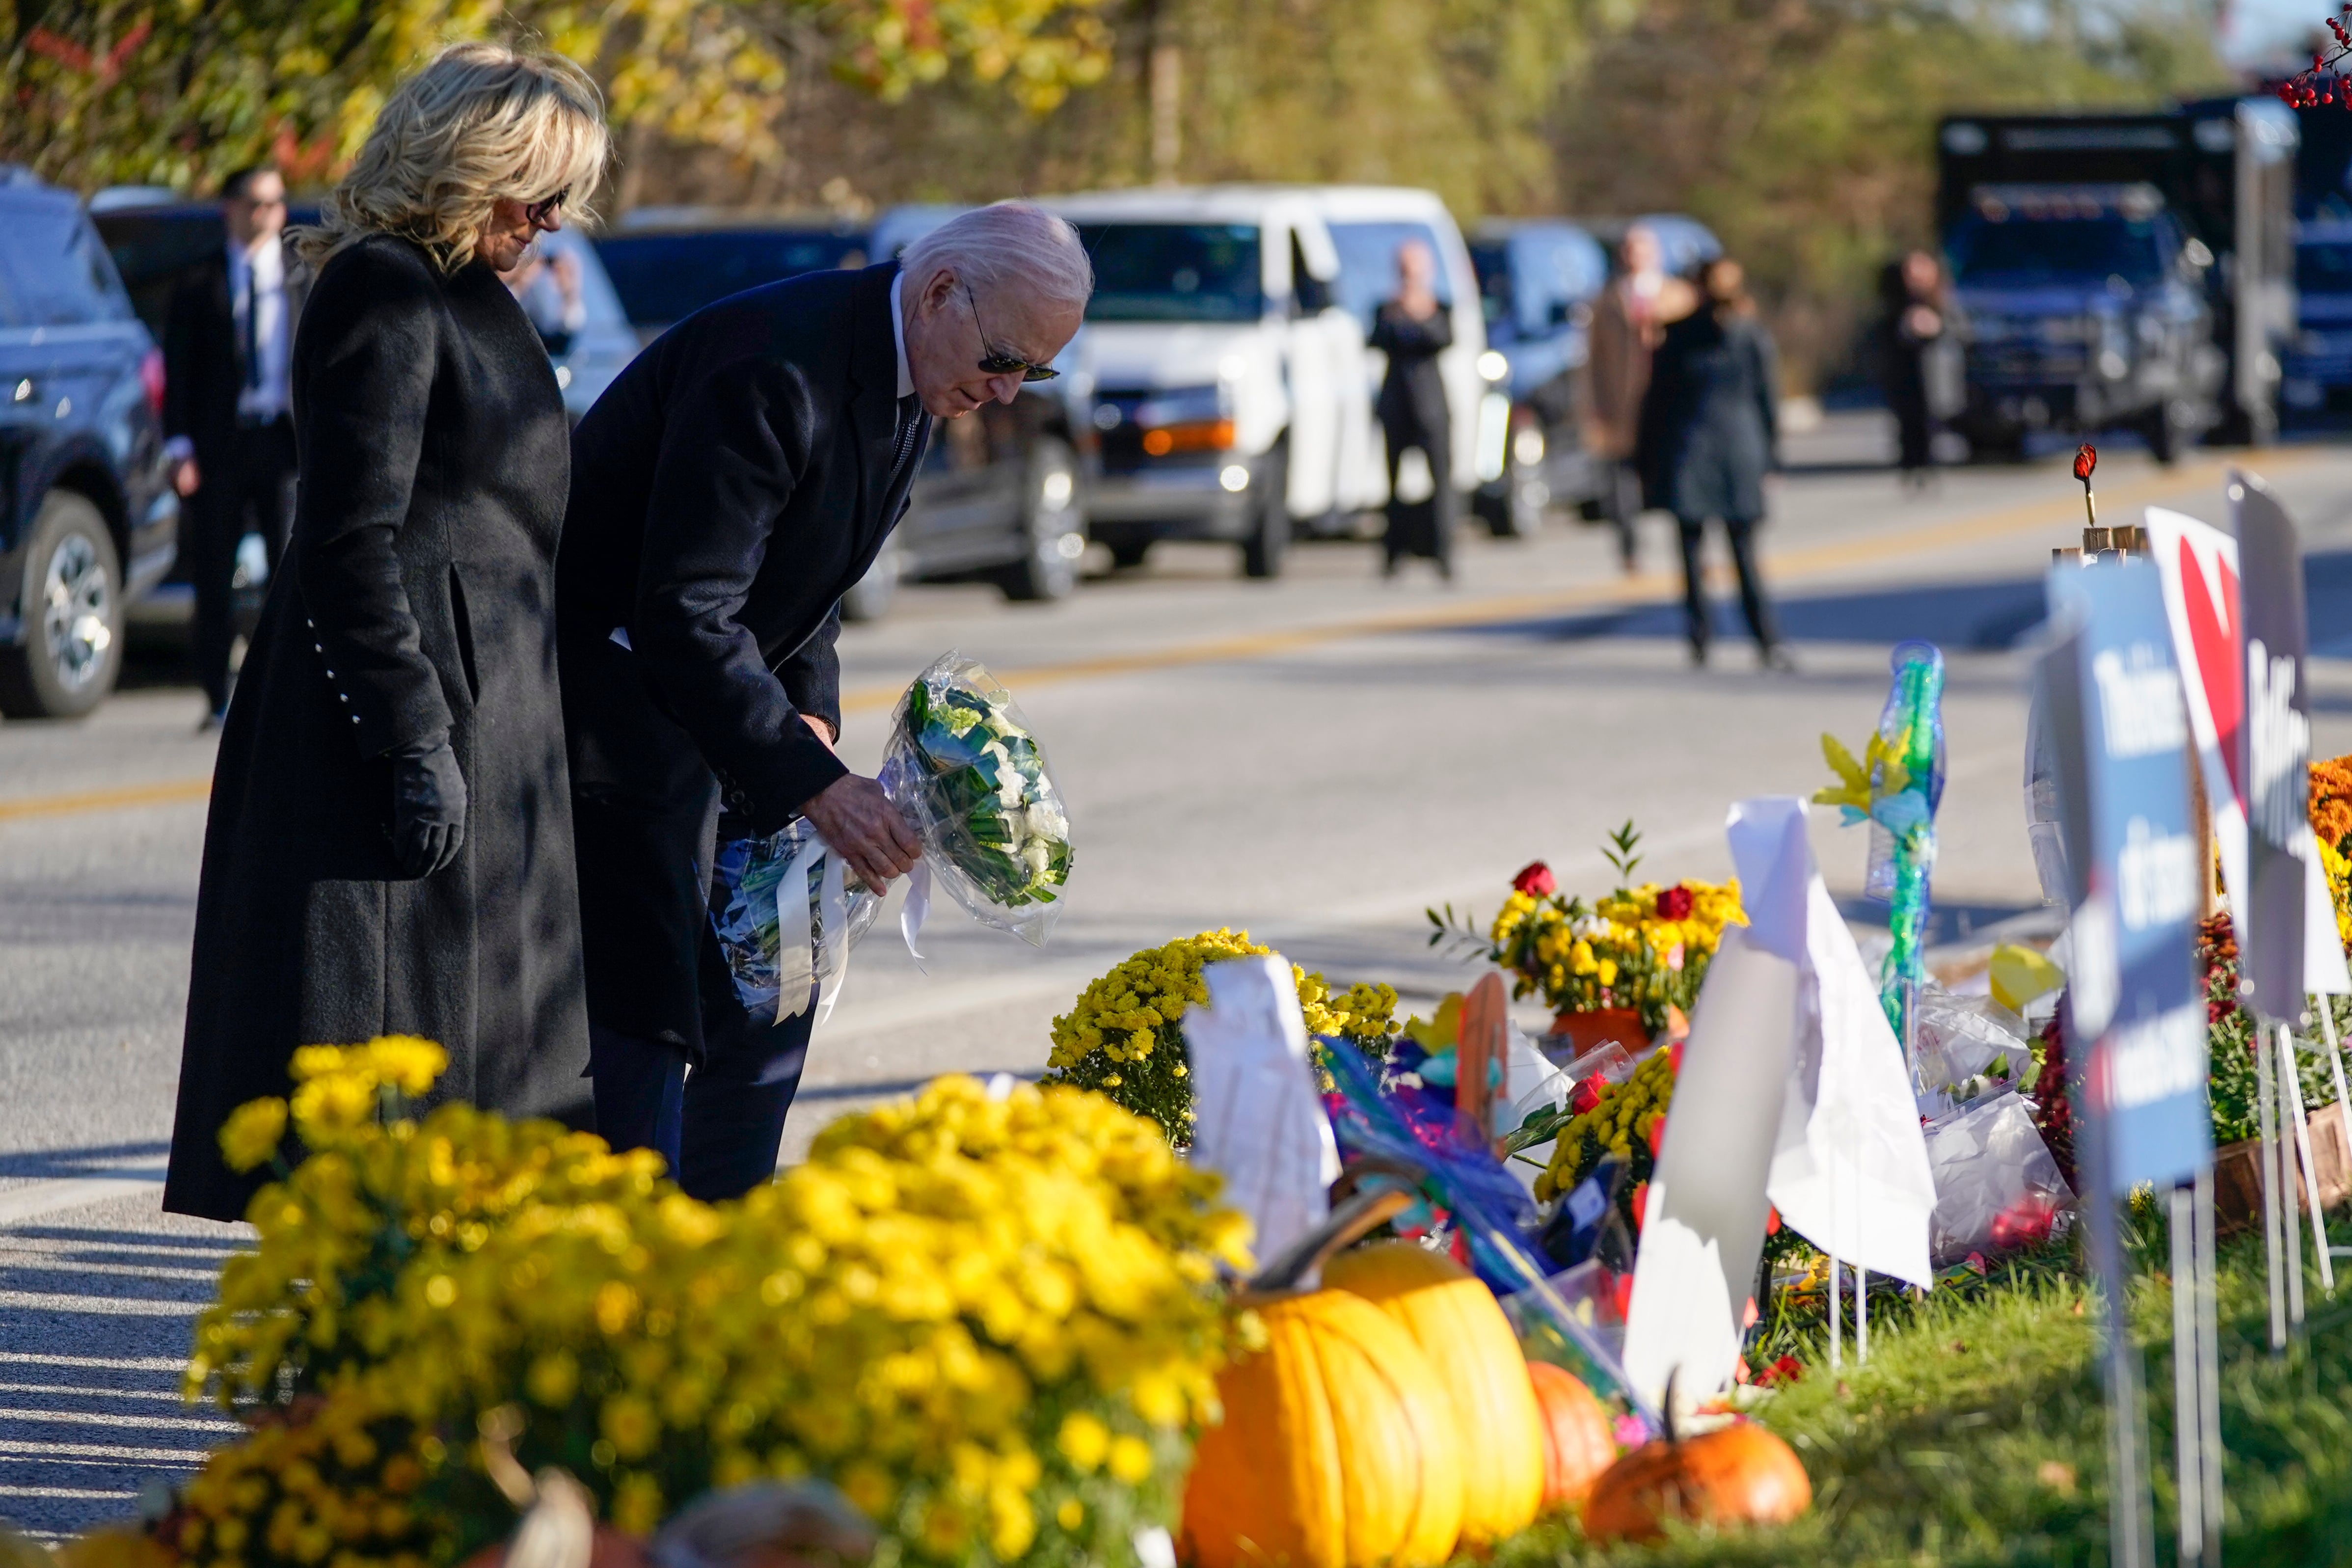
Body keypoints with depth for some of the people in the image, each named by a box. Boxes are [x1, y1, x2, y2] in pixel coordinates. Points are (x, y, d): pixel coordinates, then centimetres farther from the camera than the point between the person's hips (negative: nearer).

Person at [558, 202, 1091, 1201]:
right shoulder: (773, 367, -28)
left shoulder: (910, 379, 3)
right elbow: (683, 615, -31)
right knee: (644, 1008, -12)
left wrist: (812, 713, -1)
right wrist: (812, 784, -34)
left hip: (726, 682, 10)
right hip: (614, 679, -10)